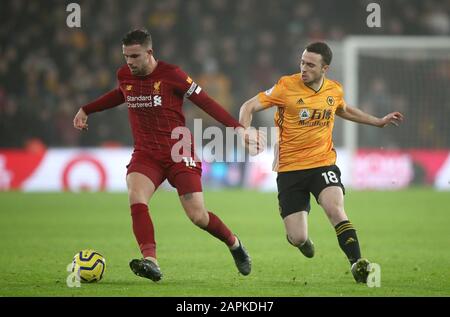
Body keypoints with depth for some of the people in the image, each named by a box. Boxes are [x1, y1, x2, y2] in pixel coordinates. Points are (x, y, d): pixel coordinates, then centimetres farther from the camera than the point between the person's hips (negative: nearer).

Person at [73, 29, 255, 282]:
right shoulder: (124, 76, 2)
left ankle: (235, 245, 23)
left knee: (198, 216, -7)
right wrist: (86, 110, 30)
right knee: (136, 198, -26)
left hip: (179, 153, -4)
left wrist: (237, 126, -13)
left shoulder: (170, 74, -12)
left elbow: (205, 101, -8)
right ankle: (151, 262, -33)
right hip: (146, 154, 4)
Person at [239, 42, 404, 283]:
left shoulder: (335, 91, 4)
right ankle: (302, 239, 35)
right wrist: (245, 131, -26)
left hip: (323, 164, 2)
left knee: (336, 210, -28)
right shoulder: (286, 86, -9)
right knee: (297, 239, -4)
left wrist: (378, 122, 32)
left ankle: (357, 264, -25)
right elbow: (249, 107, -6)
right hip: (289, 168, -2)